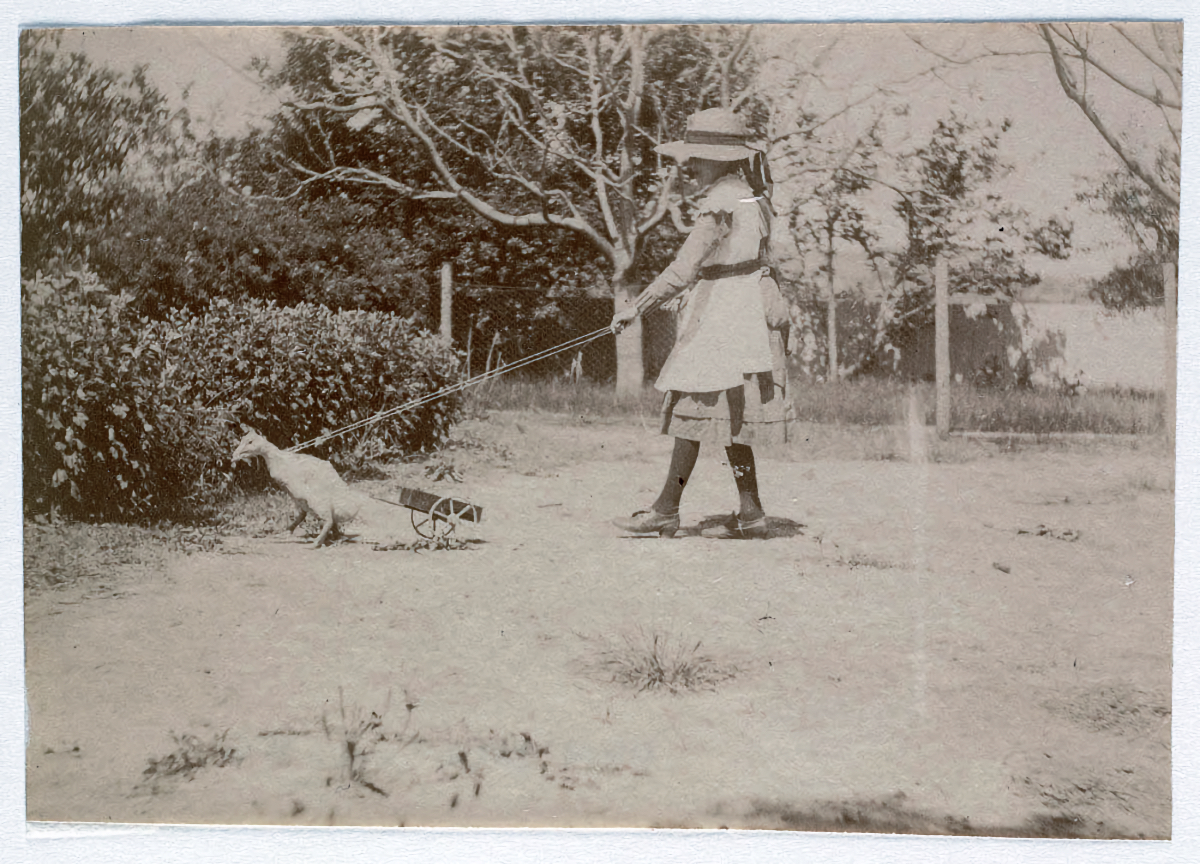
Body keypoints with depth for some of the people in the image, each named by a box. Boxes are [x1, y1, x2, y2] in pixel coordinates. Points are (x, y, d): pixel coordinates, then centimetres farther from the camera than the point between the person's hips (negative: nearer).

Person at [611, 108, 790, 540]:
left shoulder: (720, 204, -17)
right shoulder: (751, 195, 12)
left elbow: (683, 270, -22)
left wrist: (634, 308, -17)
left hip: (725, 312, -9)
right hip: (746, 304, 9)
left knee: (693, 406, -4)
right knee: (727, 415, 11)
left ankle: (666, 510, 1)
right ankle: (750, 513, 12)